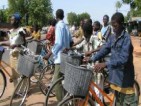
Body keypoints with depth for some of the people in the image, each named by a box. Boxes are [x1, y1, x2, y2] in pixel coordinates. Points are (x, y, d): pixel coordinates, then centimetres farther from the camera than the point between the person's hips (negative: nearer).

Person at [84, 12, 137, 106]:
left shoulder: (126, 38, -19)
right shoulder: (113, 37, 6)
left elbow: (123, 59, -28)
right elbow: (105, 50, 10)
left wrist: (106, 64, -38)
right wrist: (92, 58, -3)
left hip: (125, 76, -8)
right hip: (115, 74, 8)